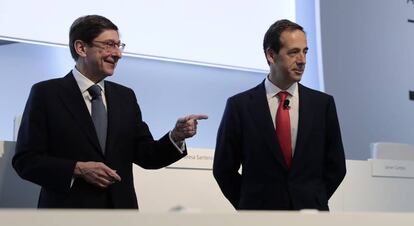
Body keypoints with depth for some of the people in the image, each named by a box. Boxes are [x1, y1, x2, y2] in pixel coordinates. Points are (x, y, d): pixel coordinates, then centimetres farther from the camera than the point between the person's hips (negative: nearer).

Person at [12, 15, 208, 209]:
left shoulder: (125, 96, 10)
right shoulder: (46, 93, -3)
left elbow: (146, 155, 7)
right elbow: (25, 160, -7)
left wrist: (176, 137, -11)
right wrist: (78, 169, -18)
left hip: (122, 210, 4)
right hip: (68, 215, -4)